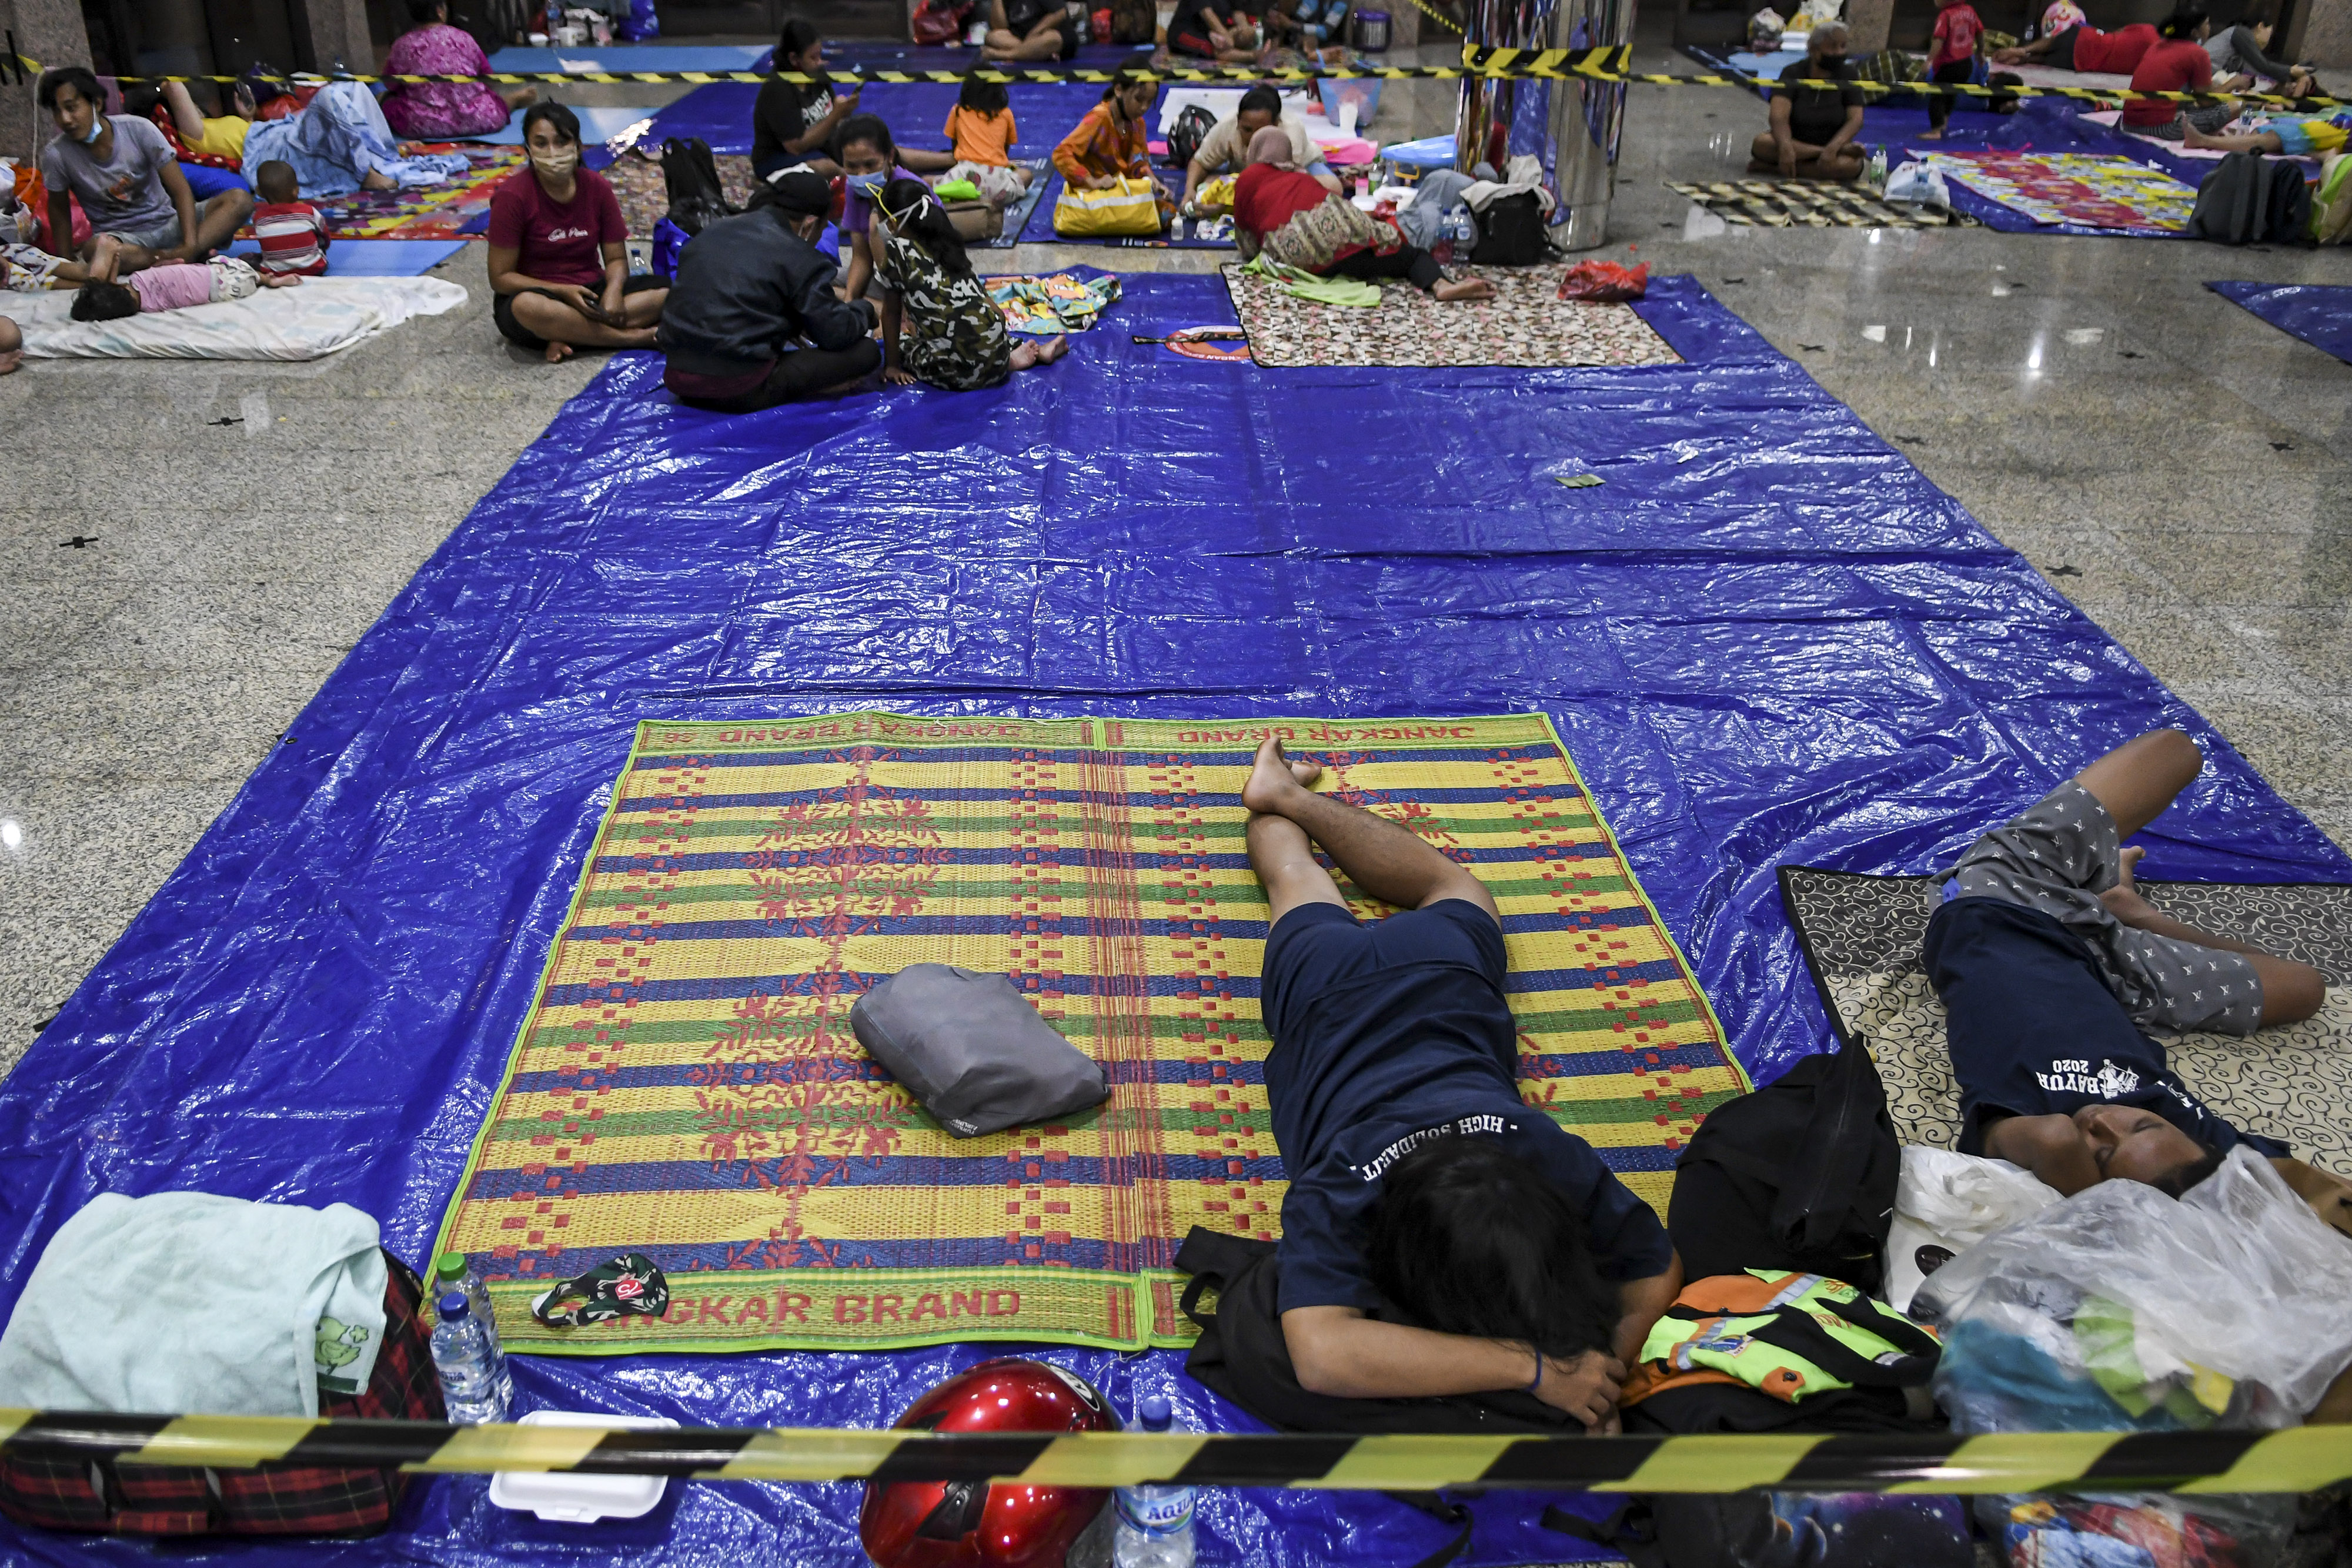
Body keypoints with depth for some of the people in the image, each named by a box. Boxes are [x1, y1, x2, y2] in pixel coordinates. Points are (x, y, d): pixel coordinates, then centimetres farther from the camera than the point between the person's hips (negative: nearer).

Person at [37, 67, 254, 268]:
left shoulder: (139, 130, -13)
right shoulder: (56, 156, -11)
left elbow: (181, 190, -15)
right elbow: (59, 209, 3)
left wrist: (190, 246, -28)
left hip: (167, 224, 2)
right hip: (119, 235, -2)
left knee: (240, 201, -23)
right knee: (95, 250, -40)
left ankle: (174, 257, -40)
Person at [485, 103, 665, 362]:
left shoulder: (596, 186, 2)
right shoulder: (513, 195, -10)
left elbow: (616, 259, 5)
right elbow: (500, 277, -10)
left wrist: (613, 291, -19)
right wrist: (563, 292, -22)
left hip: (591, 291, 5)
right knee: (527, 307, -42)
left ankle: (567, 337, -25)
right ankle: (636, 337, -29)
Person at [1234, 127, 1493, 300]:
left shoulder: (1246, 180, 24)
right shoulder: (1300, 176, 35)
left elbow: (1248, 248, 28)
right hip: (1338, 227, 3)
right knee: (1412, 254, 15)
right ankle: (1441, 285, -21)